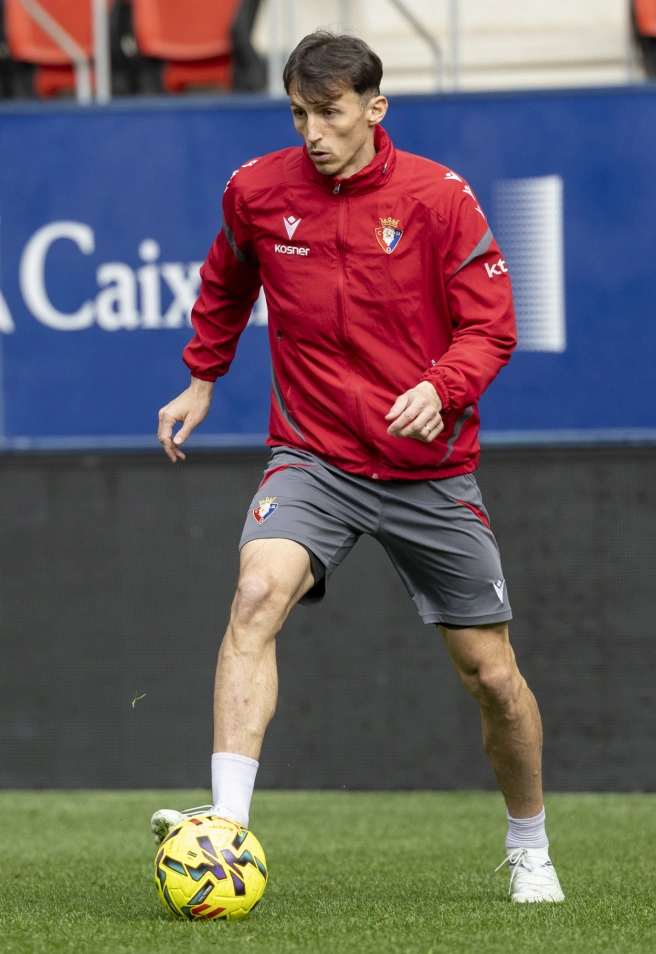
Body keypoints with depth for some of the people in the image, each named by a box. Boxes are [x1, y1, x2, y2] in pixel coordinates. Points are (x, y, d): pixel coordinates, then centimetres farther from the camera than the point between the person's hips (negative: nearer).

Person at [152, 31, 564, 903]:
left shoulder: (437, 198, -8)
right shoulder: (256, 192, -1)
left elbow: (490, 325, -6)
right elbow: (226, 286, 21)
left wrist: (441, 388, -23)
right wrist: (202, 379, 22)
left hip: (429, 465, 0)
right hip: (312, 457, 1)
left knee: (493, 675, 5)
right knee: (257, 595, -29)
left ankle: (530, 850, 30)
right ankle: (227, 825, -36)